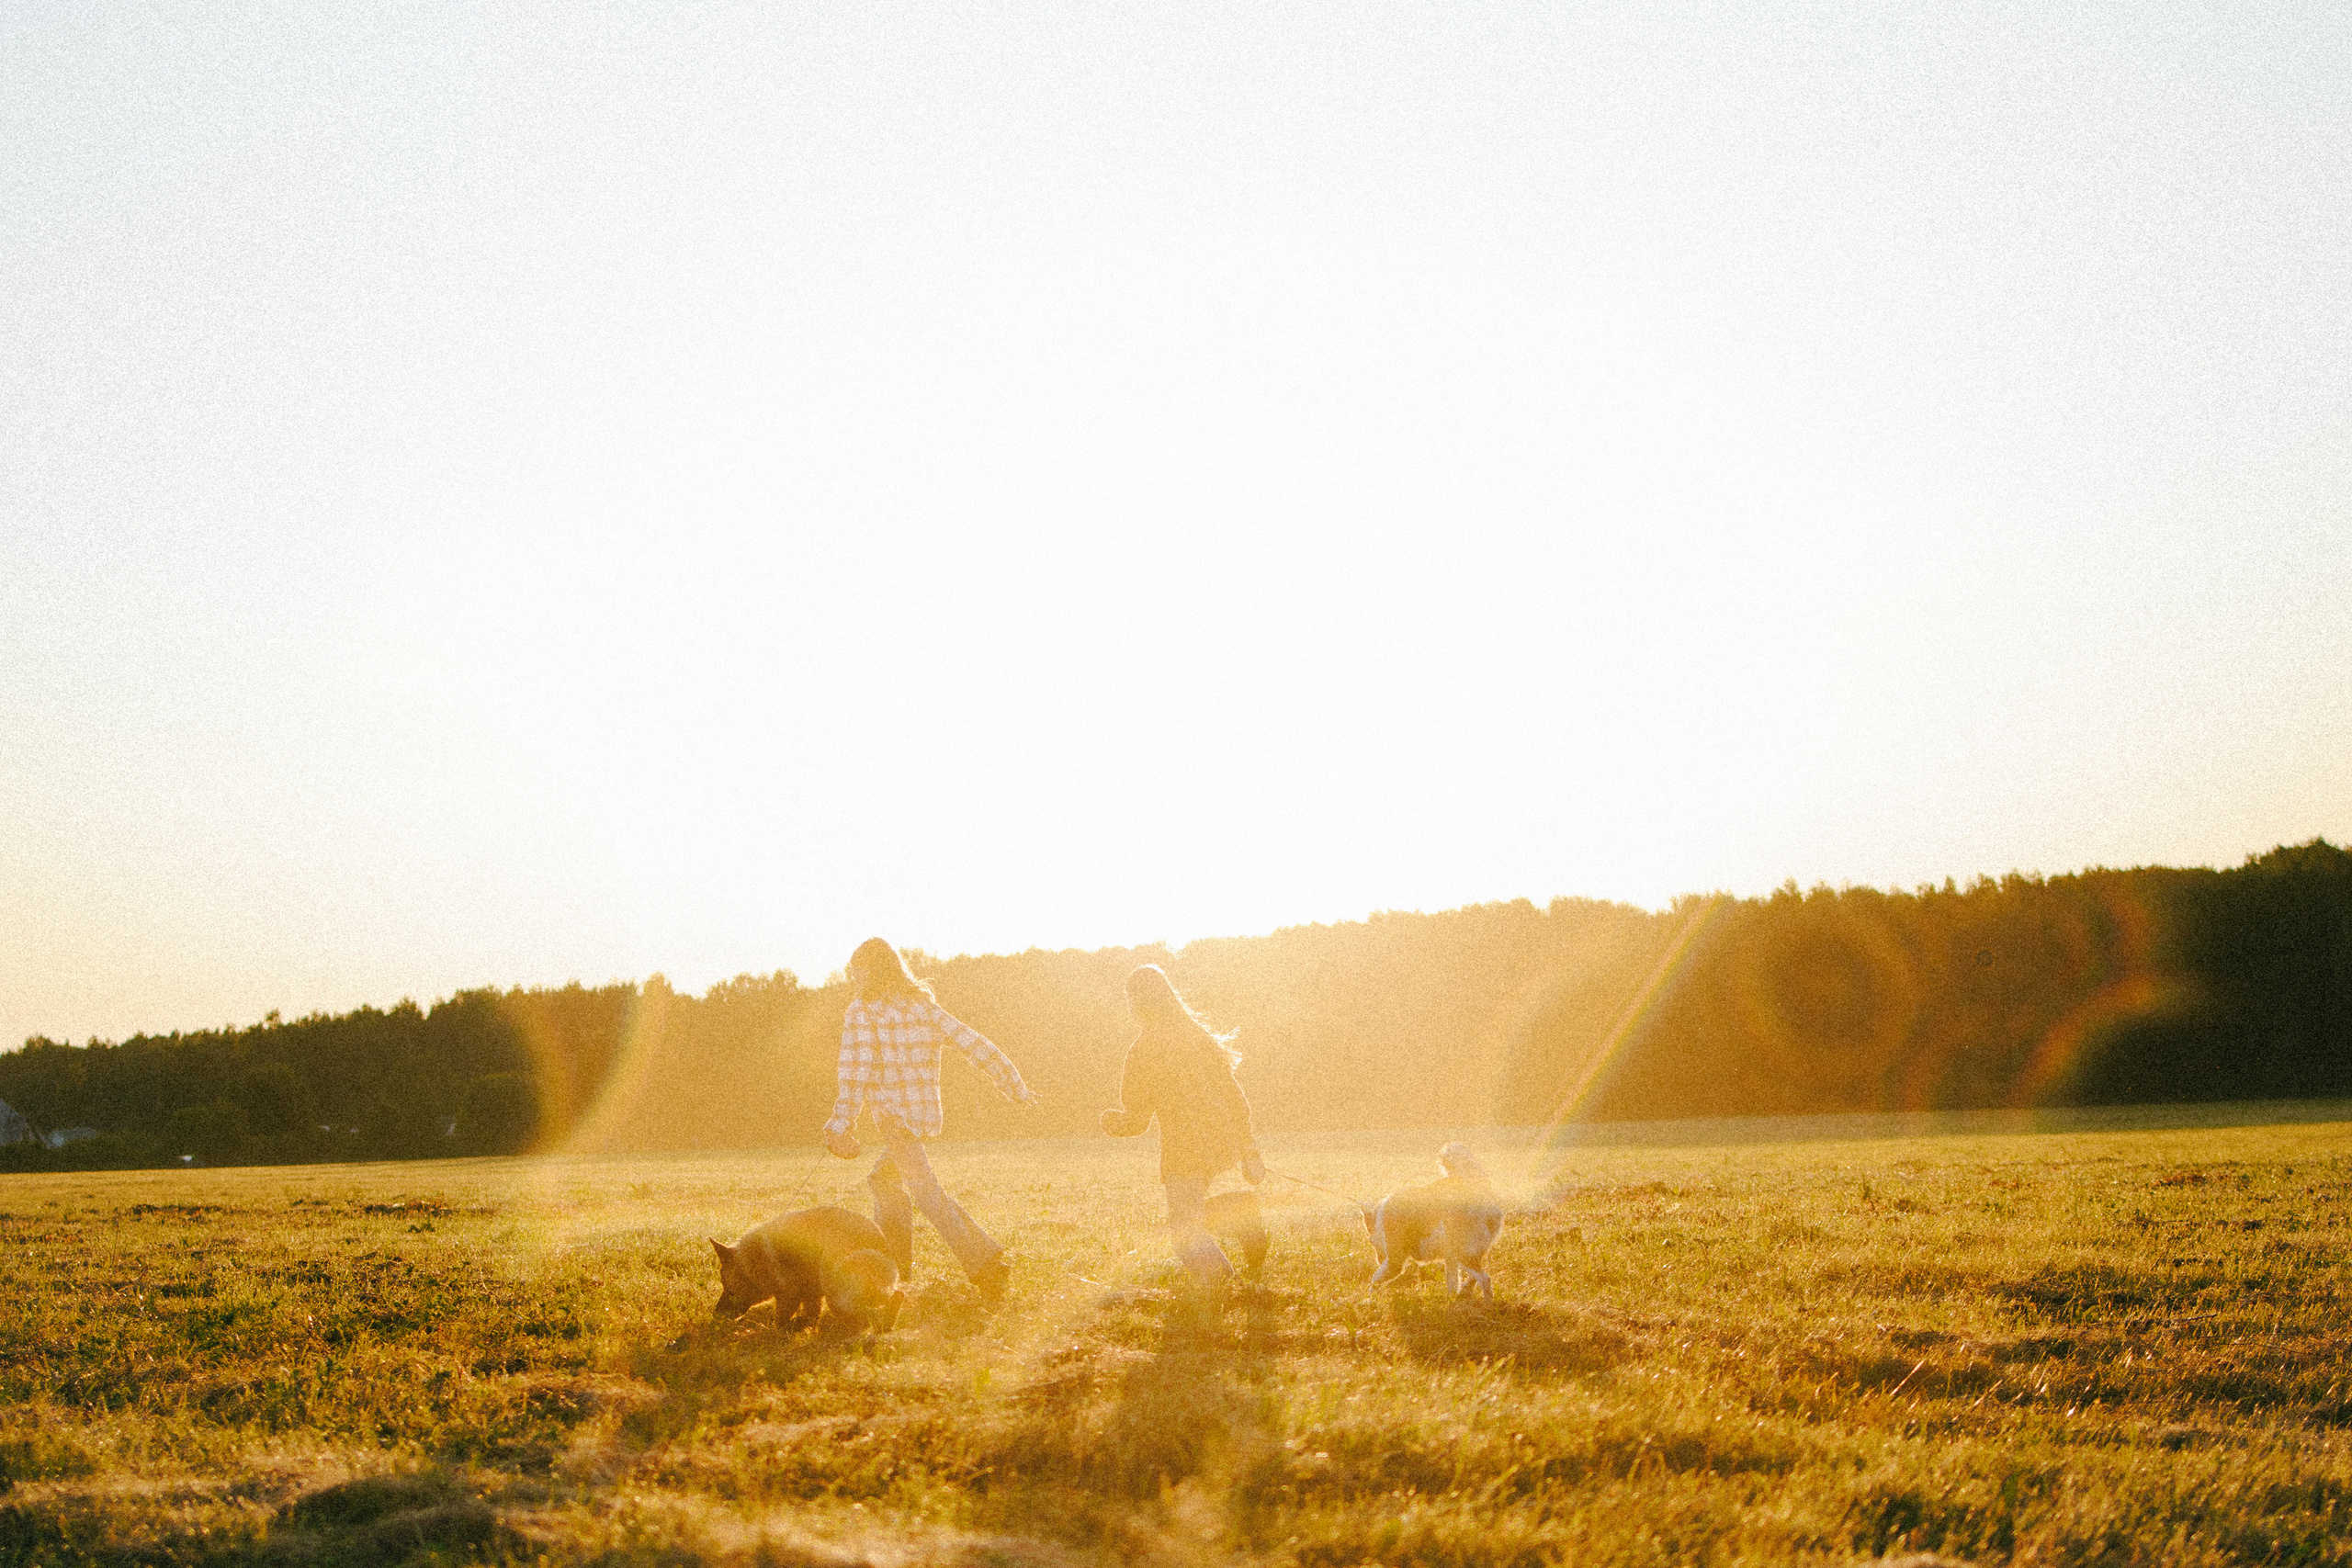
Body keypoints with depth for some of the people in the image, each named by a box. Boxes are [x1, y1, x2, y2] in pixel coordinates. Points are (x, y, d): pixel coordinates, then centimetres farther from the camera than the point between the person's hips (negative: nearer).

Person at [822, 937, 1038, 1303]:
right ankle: (893, 1264, 27)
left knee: (927, 1194, -9)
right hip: (927, 1110, 7)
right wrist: (1014, 1084, 10)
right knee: (884, 1178, 25)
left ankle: (986, 1265, -20)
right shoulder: (923, 1004, 10)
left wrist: (841, 1125, -14)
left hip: (893, 1114, -7)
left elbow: (855, 1071, -14)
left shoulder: (861, 1011, -6)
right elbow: (973, 1043, 6)